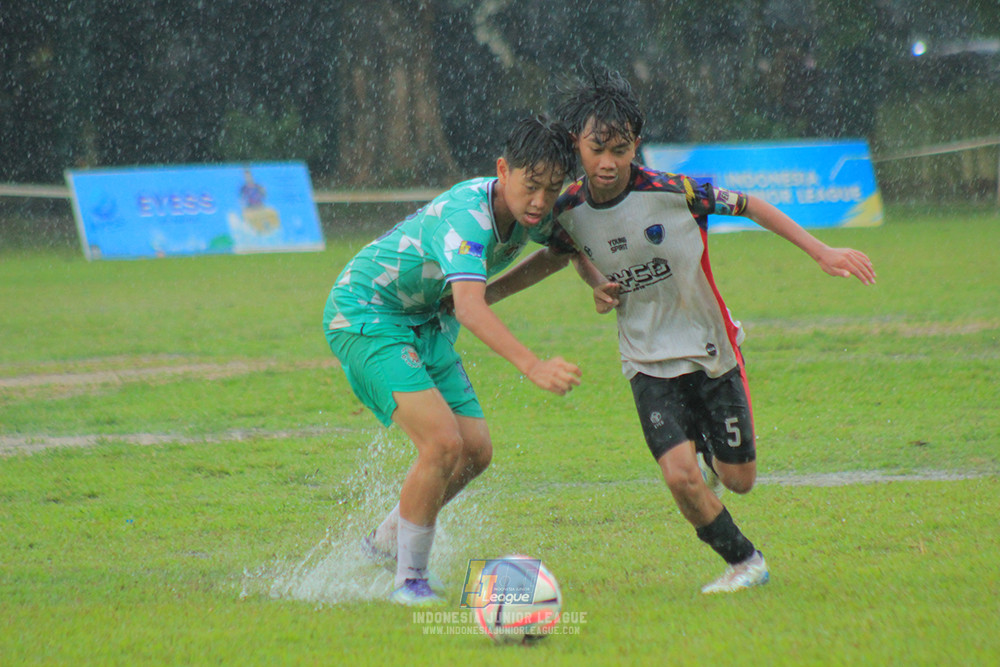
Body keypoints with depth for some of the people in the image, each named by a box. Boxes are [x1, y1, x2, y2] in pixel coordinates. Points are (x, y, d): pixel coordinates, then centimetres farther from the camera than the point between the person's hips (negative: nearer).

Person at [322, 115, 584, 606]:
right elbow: (468, 308, -48)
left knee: (475, 452, 3)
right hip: (364, 315, -9)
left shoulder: (528, 214, -6)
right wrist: (533, 367, -60)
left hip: (424, 324, 9)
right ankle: (409, 580, -8)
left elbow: (565, 246, 19)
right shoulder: (465, 216, -33)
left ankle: (385, 543, 24)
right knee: (443, 444, -22)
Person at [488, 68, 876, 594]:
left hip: (713, 352, -1)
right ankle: (743, 562, 6)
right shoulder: (568, 211, -10)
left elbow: (748, 206, -6)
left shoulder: (673, 192, -20)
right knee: (680, 476, -19)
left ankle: (710, 451, 43)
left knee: (739, 481, 6)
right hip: (649, 364, 1)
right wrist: (597, 285, -6)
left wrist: (821, 252, -7)